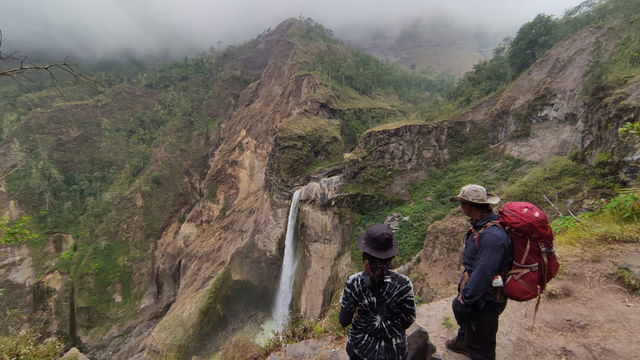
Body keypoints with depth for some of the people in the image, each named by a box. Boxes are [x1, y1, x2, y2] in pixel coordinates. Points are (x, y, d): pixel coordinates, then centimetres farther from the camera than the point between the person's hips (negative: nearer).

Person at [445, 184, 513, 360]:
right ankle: (463, 341, 61)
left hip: (485, 299, -10)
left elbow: (483, 274, -34)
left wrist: (465, 298, -21)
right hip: (475, 291, 10)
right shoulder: (484, 223, -3)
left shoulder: (491, 235, -35)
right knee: (458, 307, 34)